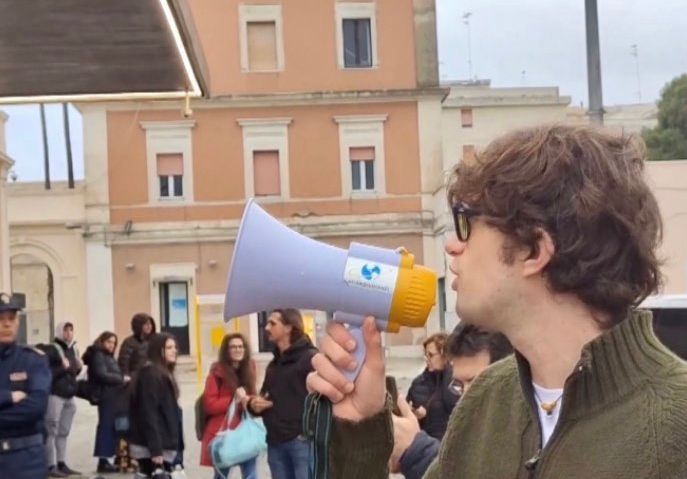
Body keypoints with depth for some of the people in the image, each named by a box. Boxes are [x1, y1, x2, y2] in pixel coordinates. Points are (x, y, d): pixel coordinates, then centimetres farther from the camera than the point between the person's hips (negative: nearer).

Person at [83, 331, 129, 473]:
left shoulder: (108, 357, 23)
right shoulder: (98, 355, -8)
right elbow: (102, 375, -18)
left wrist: (123, 379, 4)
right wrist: (122, 379, -13)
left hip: (113, 396, 10)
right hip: (106, 396, -10)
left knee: (110, 427, 10)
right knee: (107, 426, -10)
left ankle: (105, 459, 13)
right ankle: (103, 460, -8)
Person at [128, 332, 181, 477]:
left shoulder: (164, 373, 16)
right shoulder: (150, 374, -15)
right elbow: (148, 414, -21)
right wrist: (155, 449, -24)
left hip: (162, 445, 10)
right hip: (151, 448, -10)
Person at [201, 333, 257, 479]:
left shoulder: (249, 369, 8)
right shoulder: (217, 372, -8)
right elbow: (209, 405, -12)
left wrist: (250, 402, -3)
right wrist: (234, 400, -18)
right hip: (222, 432, -4)